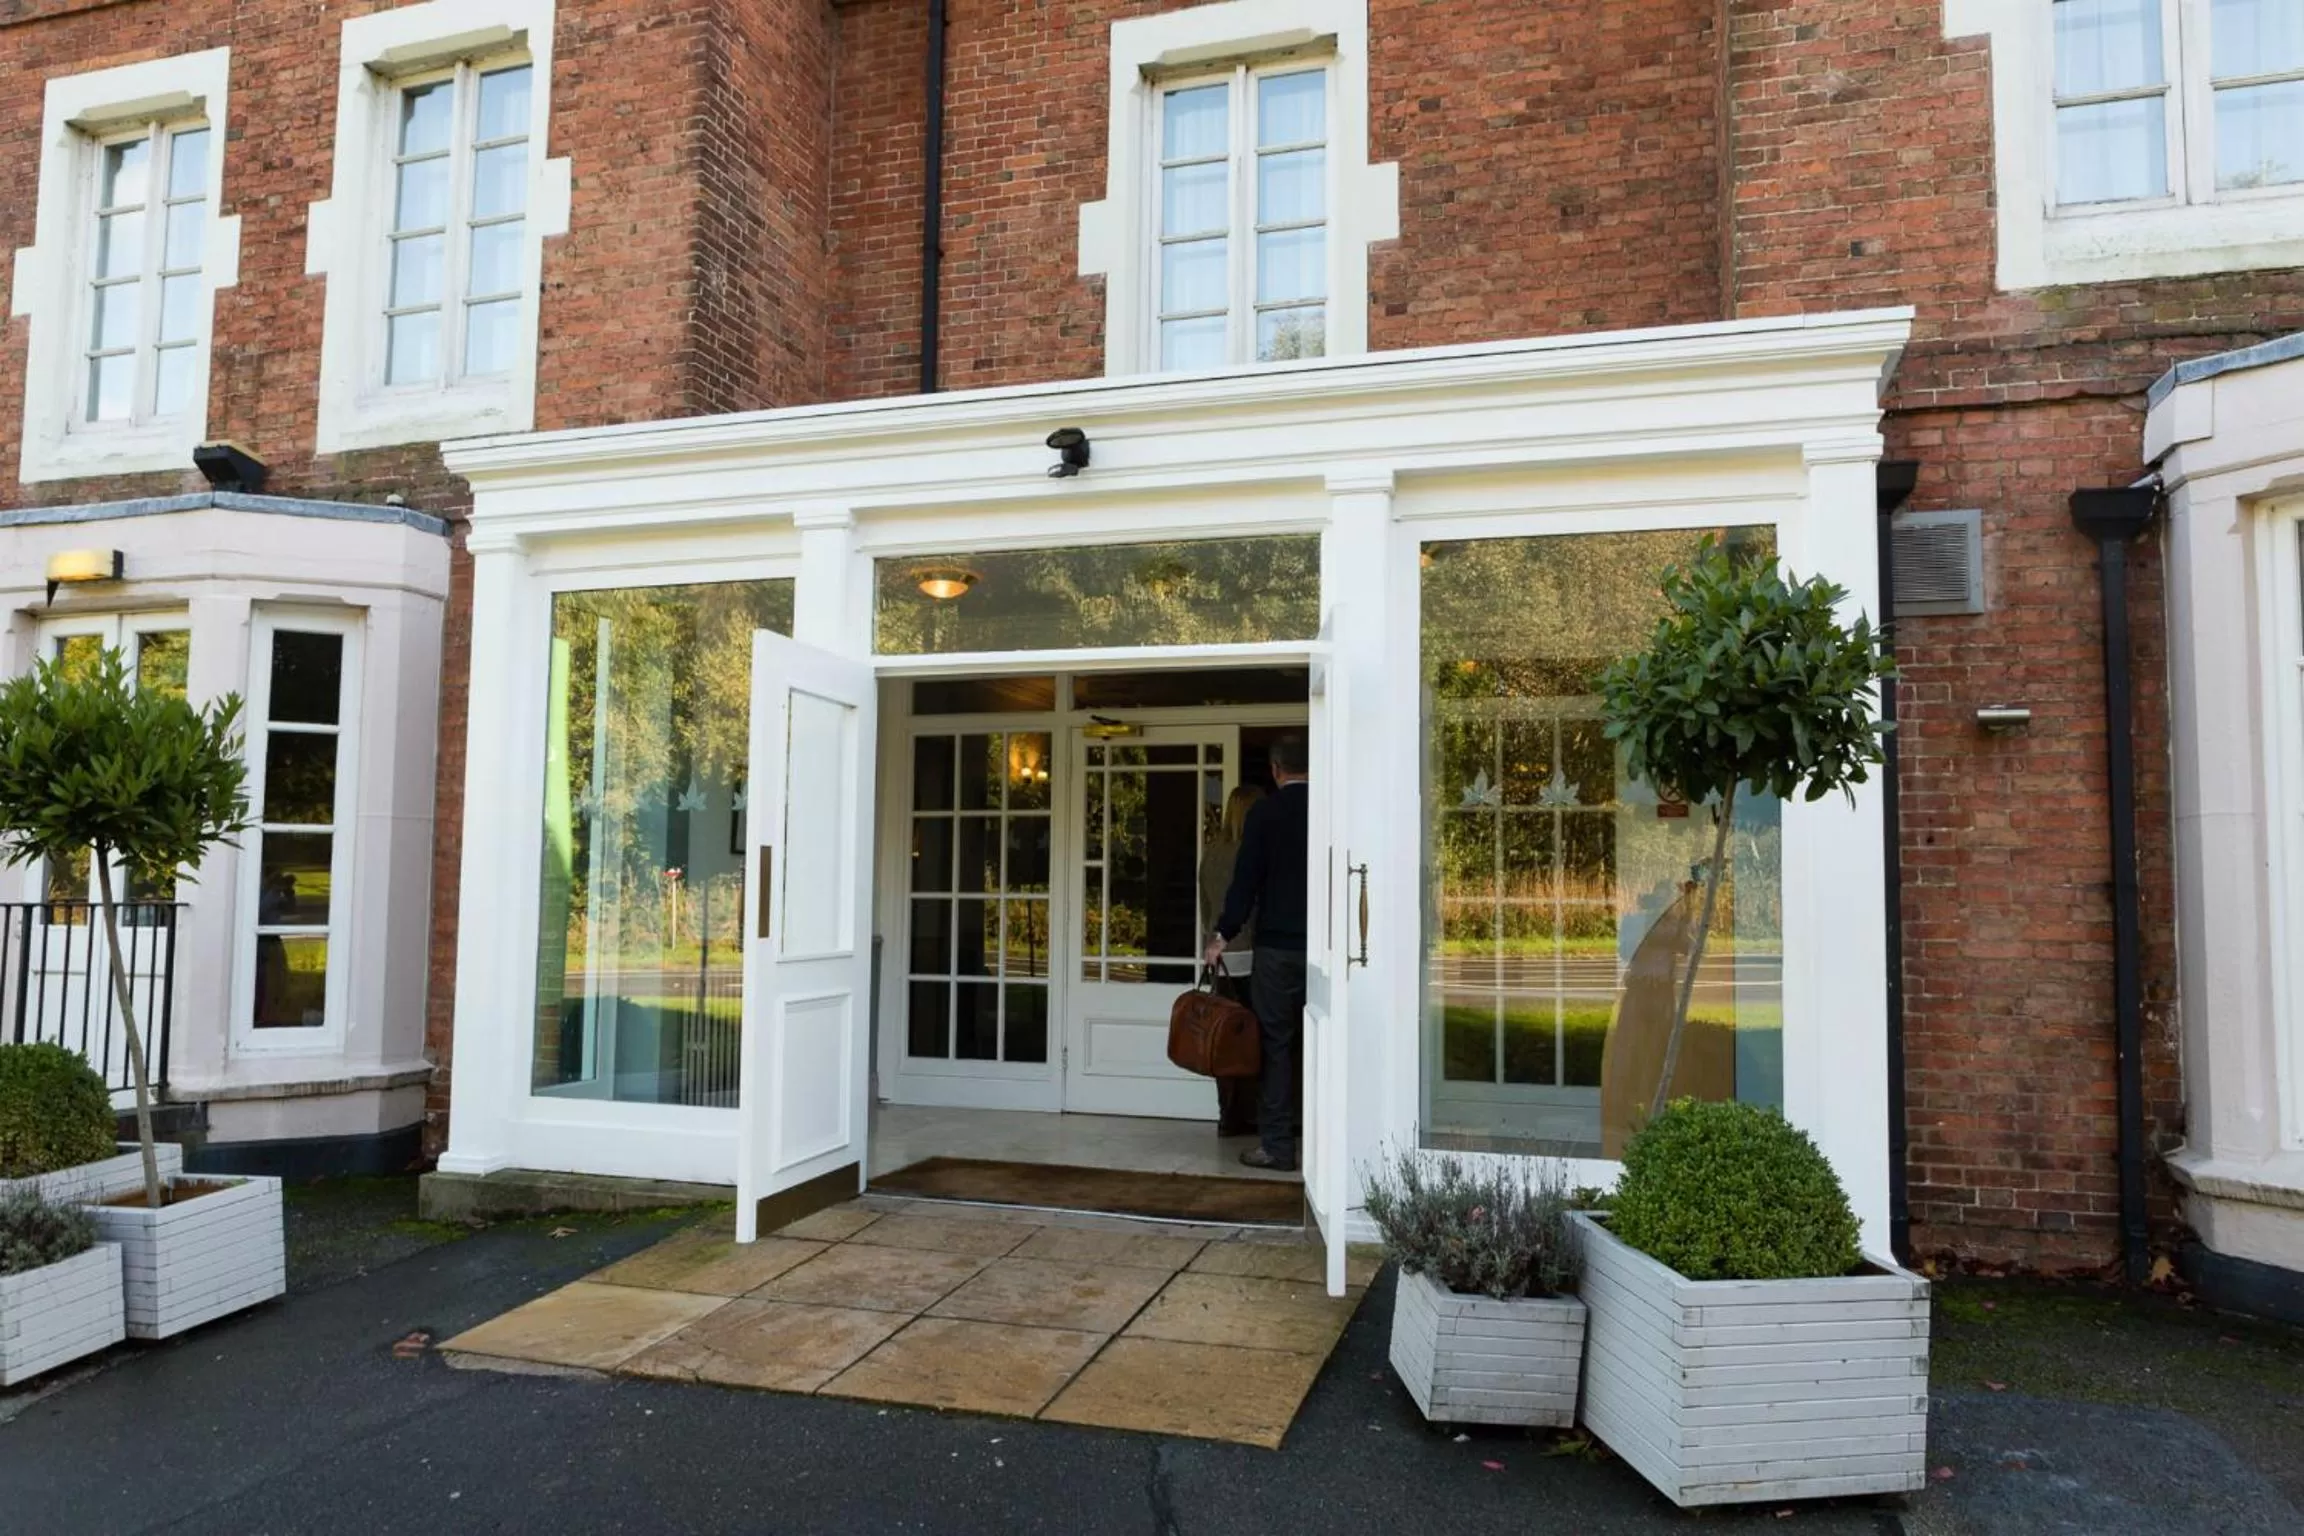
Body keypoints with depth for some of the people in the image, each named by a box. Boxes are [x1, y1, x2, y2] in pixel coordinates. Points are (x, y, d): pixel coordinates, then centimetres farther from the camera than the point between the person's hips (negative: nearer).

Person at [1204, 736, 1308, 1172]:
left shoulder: (1266, 813, -5)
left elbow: (1247, 879, -8)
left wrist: (1224, 934, -1)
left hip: (1278, 944, -3)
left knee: (1276, 1044, 2)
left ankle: (1276, 1144, 3)